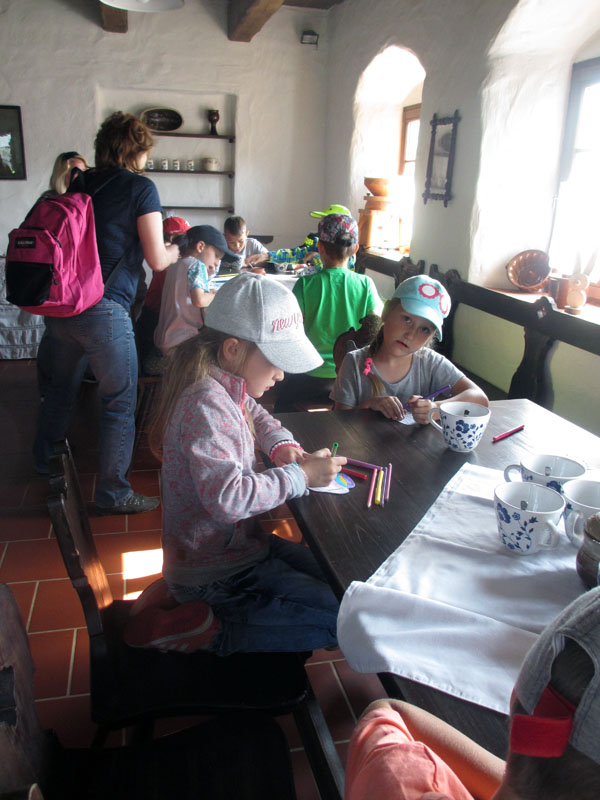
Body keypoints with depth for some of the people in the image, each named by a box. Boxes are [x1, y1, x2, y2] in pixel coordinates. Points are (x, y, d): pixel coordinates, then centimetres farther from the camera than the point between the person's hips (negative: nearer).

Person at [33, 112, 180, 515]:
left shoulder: (79, 182, 13)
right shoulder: (141, 187, -5)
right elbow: (158, 260, -6)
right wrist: (177, 250, 14)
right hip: (104, 310, -7)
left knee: (62, 388, 25)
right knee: (120, 402, 5)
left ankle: (44, 463, 46)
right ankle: (113, 493, 14)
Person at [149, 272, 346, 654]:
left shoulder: (228, 389, 2)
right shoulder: (206, 405, -27)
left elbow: (258, 416, 23)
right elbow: (227, 498, -35)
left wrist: (282, 445, 2)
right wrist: (299, 476, -24)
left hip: (240, 542, 10)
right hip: (215, 574, -10)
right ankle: (224, 639, -3)